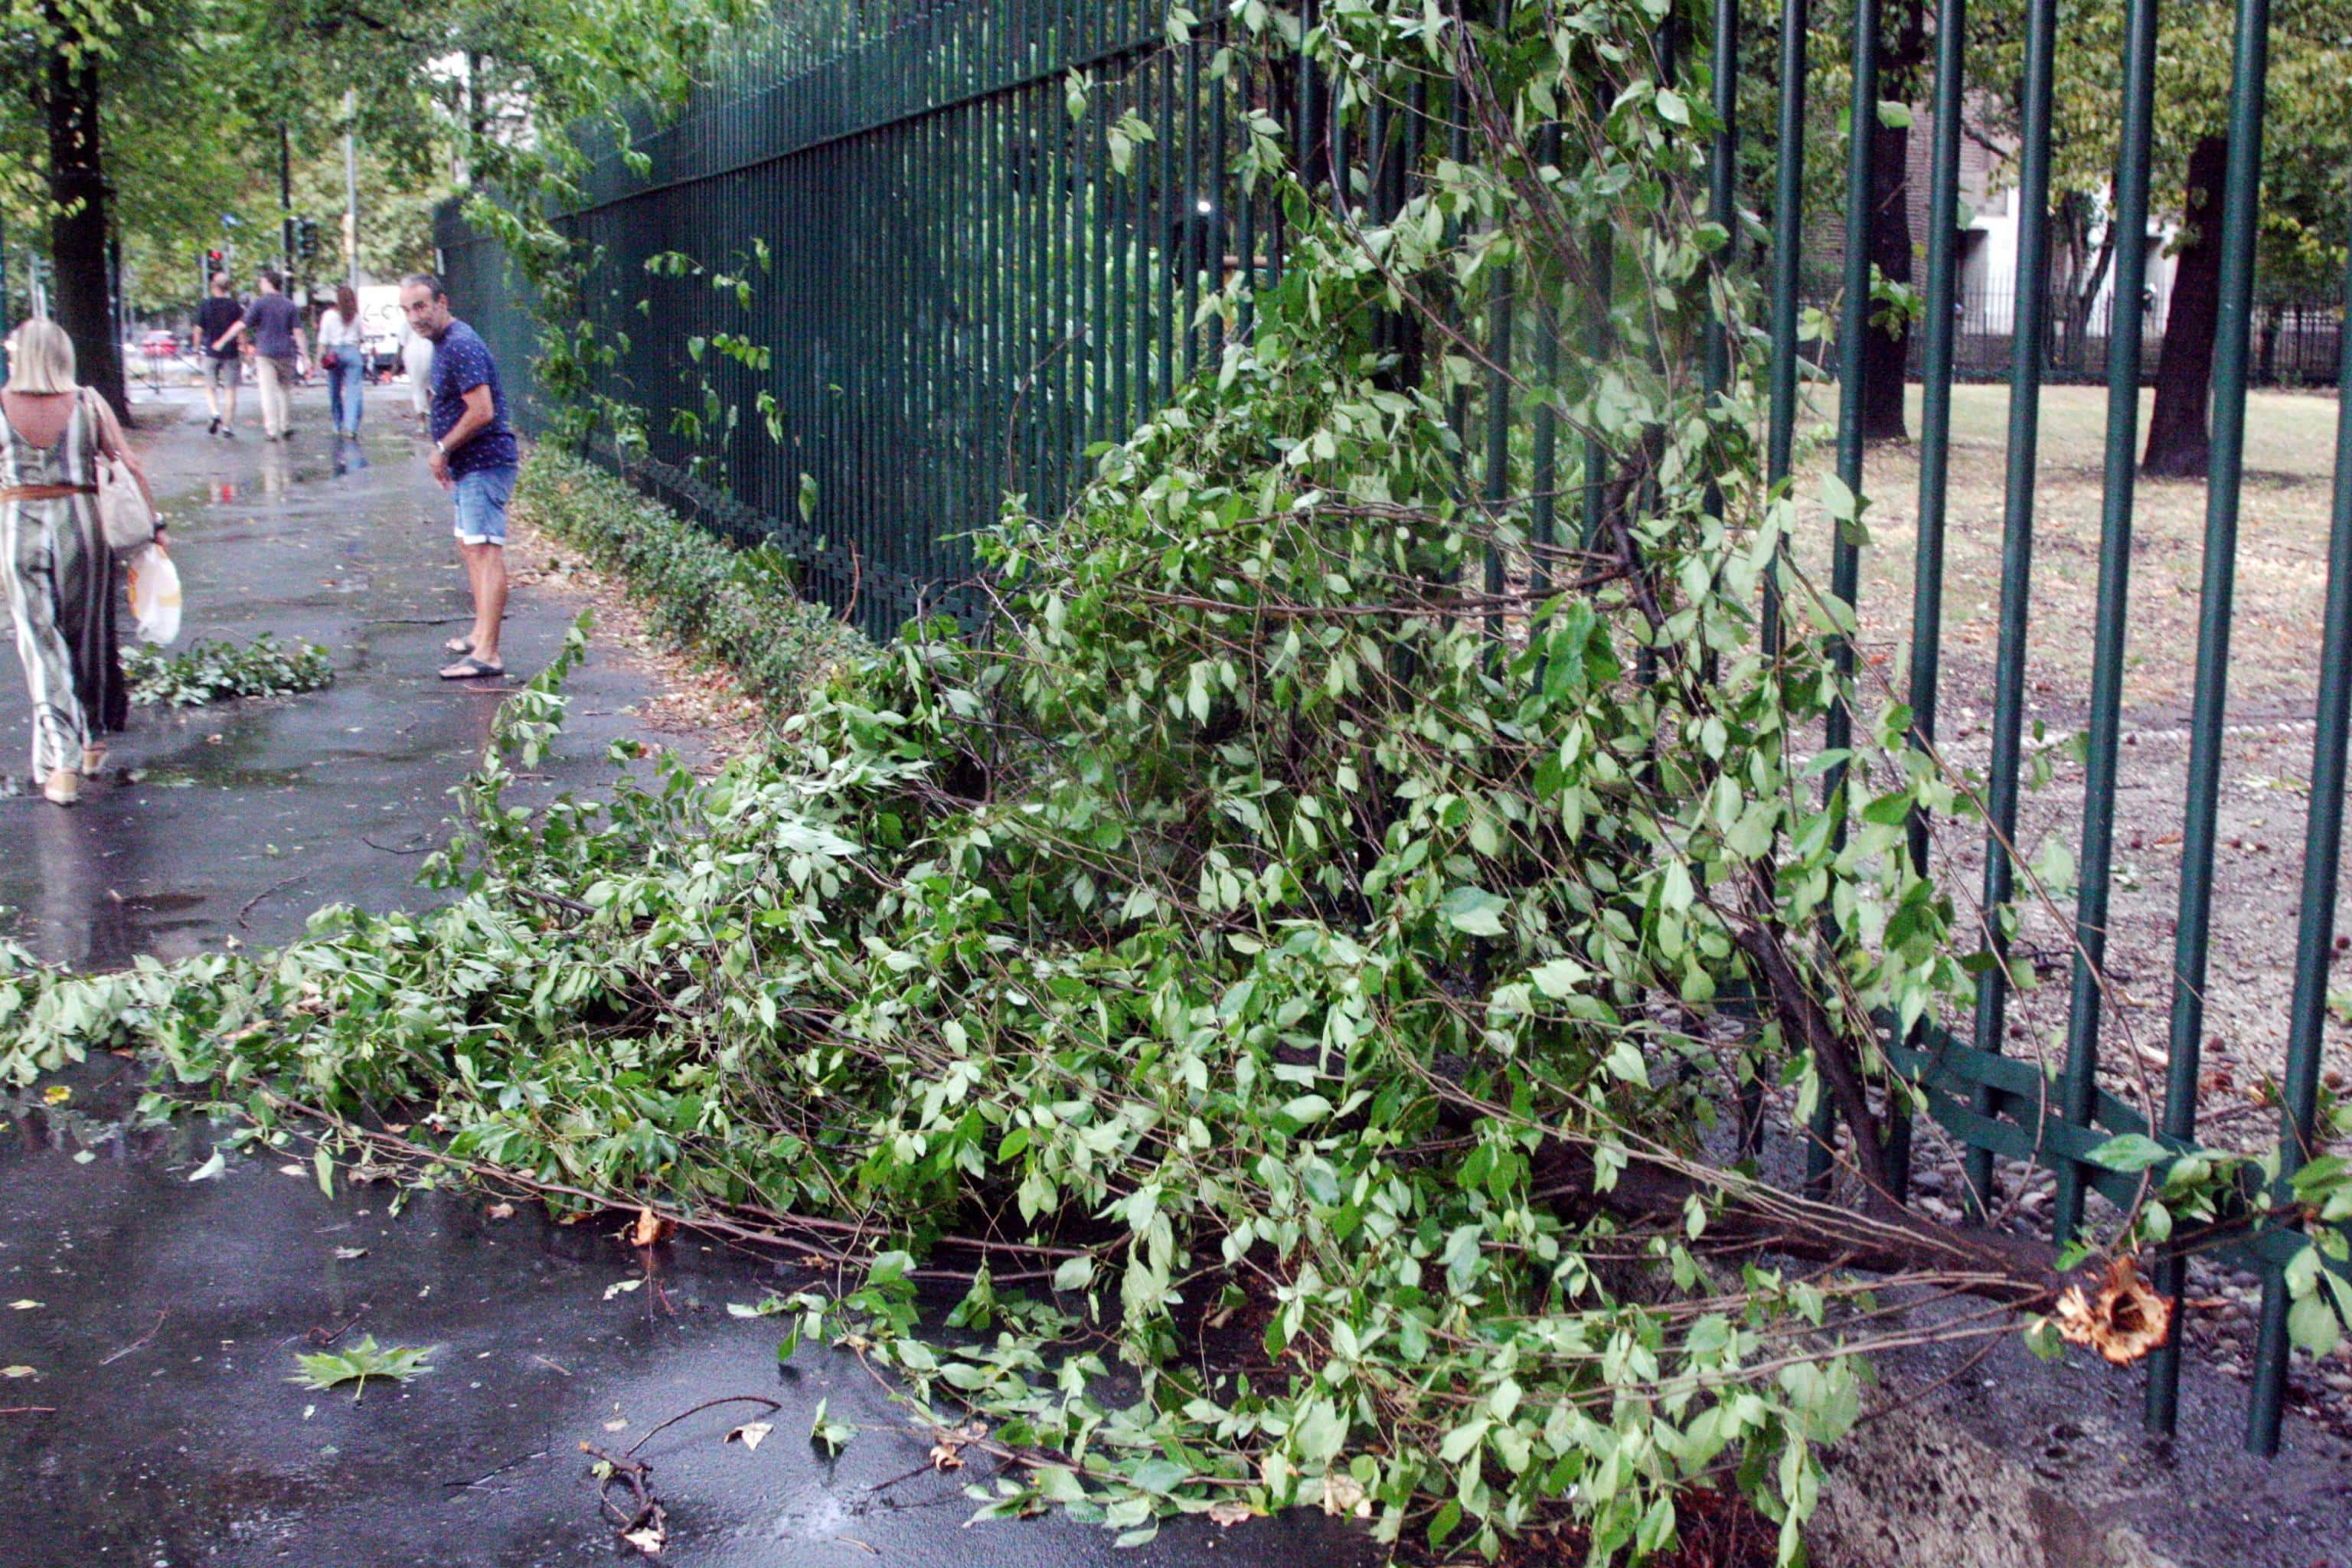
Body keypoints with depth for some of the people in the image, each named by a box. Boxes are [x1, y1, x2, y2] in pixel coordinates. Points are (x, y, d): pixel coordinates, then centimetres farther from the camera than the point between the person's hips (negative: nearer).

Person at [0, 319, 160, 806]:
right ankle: (93, 743, 30)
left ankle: (60, 763, -5)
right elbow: (128, 464, -3)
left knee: (41, 642, 3)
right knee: (89, 635, 16)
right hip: (79, 519, 1)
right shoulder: (87, 402, -3)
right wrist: (152, 522, 3)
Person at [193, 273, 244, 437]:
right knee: (230, 391, 4)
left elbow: (198, 330, 0)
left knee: (210, 388, 12)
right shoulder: (235, 305, -3)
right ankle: (227, 426, 0)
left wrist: (197, 350, 12)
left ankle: (215, 413, -15)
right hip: (231, 353, 0)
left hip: (211, 352, 0)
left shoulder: (205, 305, -3)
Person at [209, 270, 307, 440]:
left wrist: (223, 341, 3)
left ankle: (272, 430, -5)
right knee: (284, 390, 15)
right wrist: (305, 356, 1)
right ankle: (284, 426, 15)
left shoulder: (260, 303, -4)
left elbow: (242, 325, -6)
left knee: (268, 392, -2)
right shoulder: (290, 305, 5)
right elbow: (298, 332, 0)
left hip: (265, 352, -3)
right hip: (286, 353, 3)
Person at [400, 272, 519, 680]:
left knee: (485, 551, -16)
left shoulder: (460, 345, -17)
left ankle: (487, 654, -22)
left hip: (485, 463, -12)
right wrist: (445, 454, 17)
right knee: (470, 547, 21)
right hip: (471, 466, 12)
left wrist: (442, 449, -14)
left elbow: (482, 412, -25)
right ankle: (481, 634, 33)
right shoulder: (443, 344, 16)